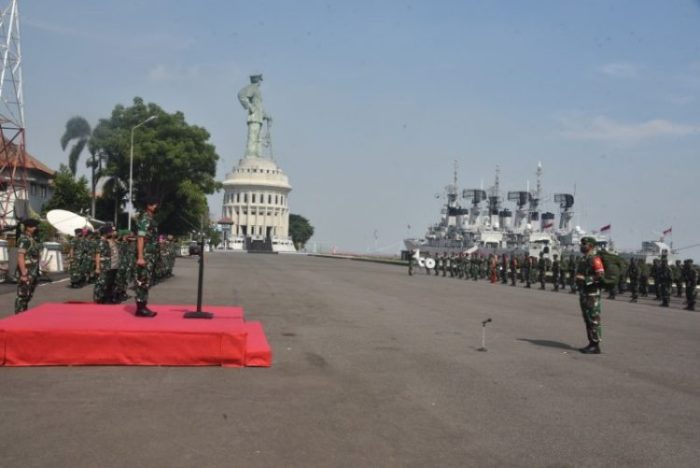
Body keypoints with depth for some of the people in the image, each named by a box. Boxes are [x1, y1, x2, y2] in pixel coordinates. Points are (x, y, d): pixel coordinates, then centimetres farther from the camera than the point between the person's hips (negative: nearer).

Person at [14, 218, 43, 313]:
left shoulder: (33, 239, 13)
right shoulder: (24, 240, -16)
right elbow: (20, 258, -22)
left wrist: (37, 272, 19)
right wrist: (24, 274, -24)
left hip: (33, 273, 10)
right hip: (26, 273, -10)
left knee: (28, 296, 17)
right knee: (22, 296, -5)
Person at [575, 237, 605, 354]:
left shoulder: (595, 259, -13)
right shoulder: (584, 259, 17)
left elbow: (600, 275, -23)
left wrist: (586, 280, -22)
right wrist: (579, 281, 18)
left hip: (592, 294, -10)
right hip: (584, 293, 10)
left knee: (594, 319, -7)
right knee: (587, 319, 13)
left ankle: (596, 346, -4)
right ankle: (591, 343, 20)